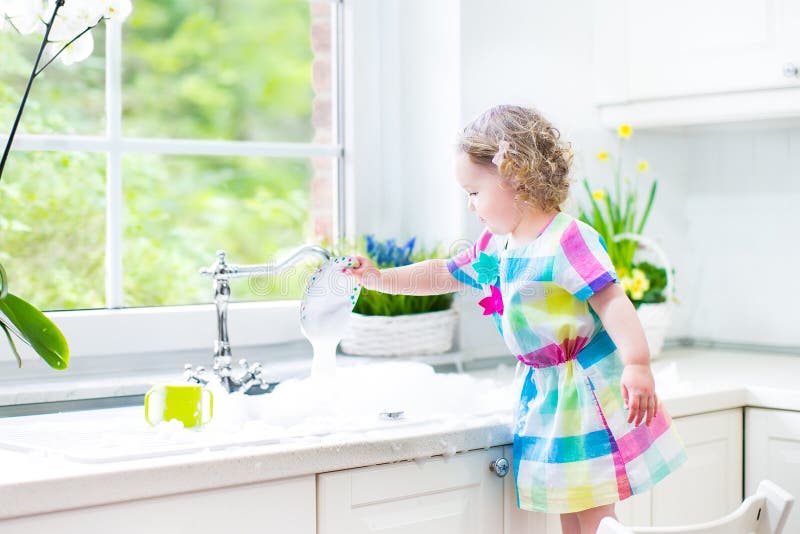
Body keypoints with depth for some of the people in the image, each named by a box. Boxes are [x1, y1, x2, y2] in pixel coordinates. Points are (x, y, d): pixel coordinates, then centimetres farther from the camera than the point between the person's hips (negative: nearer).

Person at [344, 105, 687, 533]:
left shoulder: (568, 240, -20)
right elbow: (444, 275, 23)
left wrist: (637, 364, -39)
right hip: (545, 393, 8)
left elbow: (612, 303, -28)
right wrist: (381, 279, 20)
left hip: (587, 390, -8)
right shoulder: (493, 245, 8)